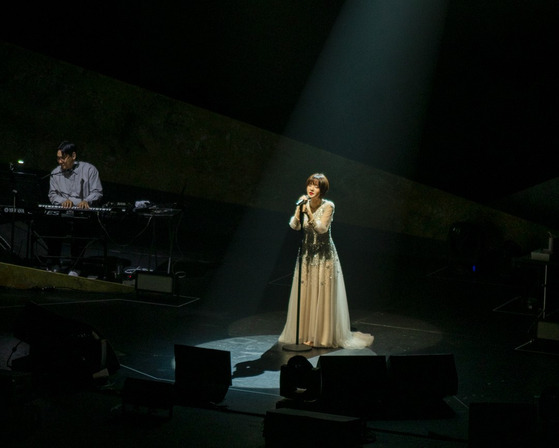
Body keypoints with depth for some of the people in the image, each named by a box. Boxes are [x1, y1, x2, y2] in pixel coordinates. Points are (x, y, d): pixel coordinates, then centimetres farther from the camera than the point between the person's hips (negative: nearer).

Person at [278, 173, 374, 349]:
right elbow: (294, 226, -9)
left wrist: (309, 213, -31)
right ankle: (304, 333, 14)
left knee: (322, 295, -3)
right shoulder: (304, 204, 2)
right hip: (307, 253, 4)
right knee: (305, 294, 5)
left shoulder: (328, 206, -10)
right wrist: (300, 209, -22)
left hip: (324, 255, -4)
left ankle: (322, 336, 4)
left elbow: (322, 228, -21)